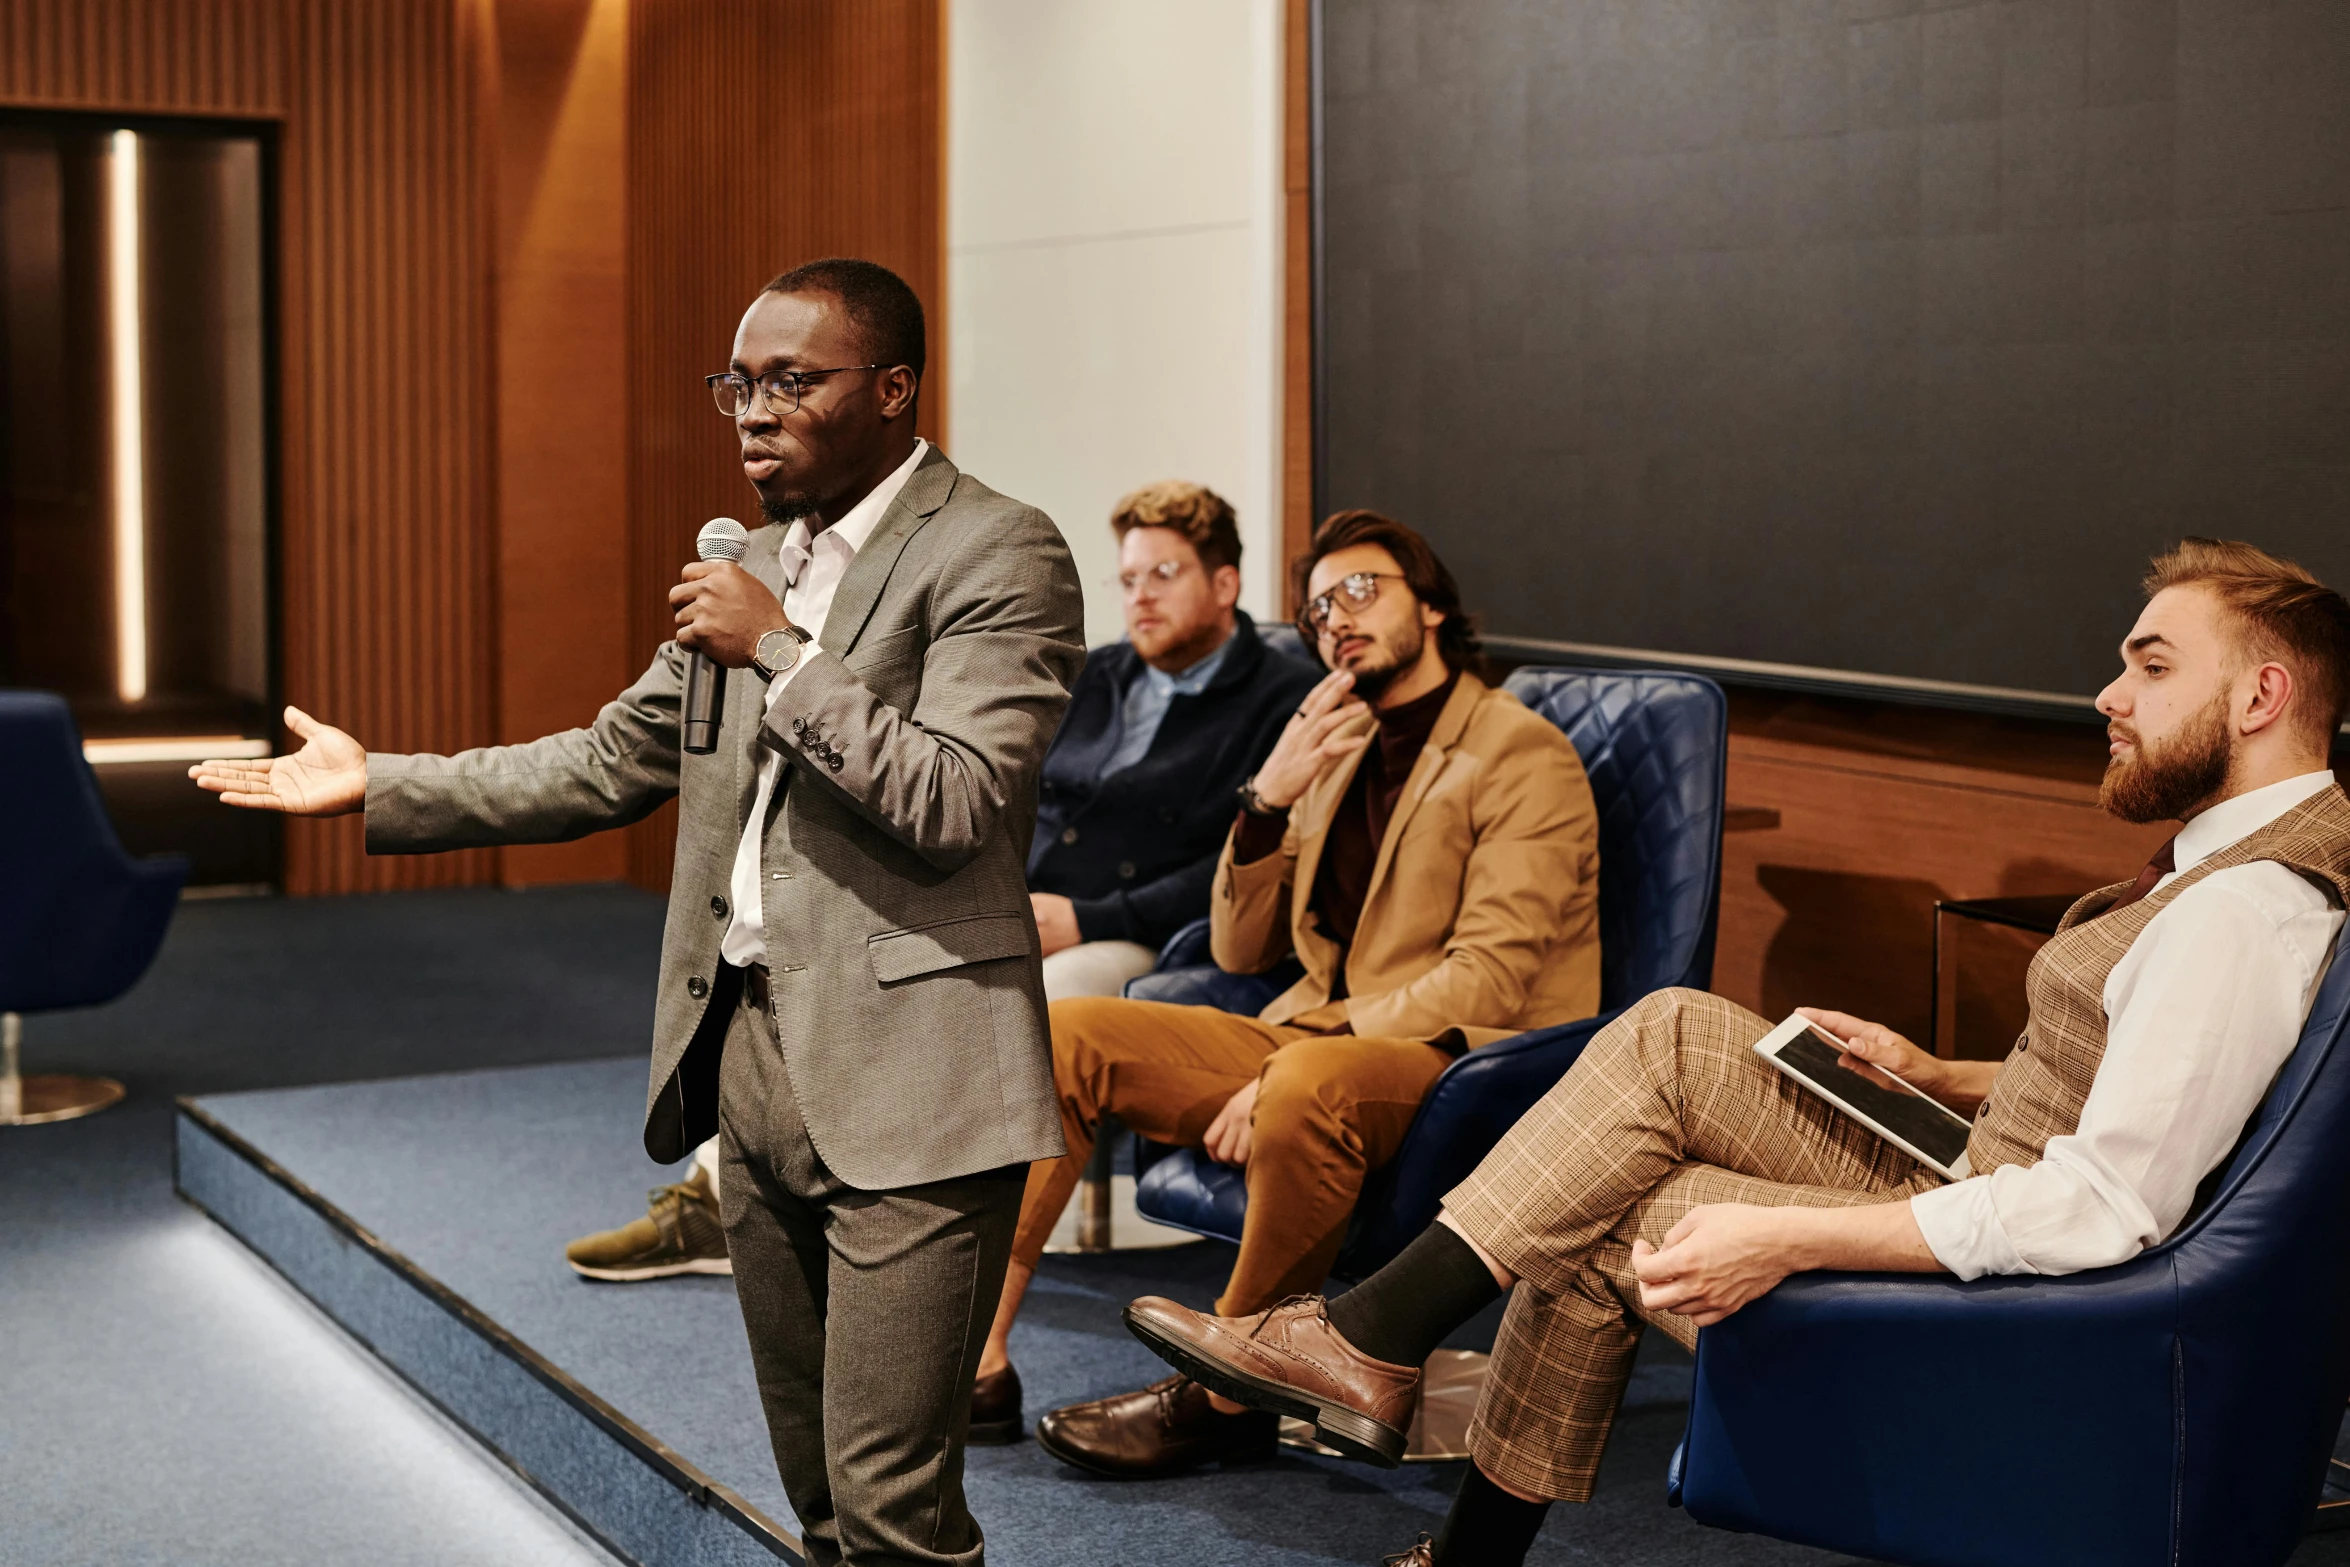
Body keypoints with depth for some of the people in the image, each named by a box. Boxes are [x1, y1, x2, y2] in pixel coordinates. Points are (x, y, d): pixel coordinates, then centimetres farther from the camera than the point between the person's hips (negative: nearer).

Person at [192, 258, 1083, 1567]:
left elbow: (953, 808, -19)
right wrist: (382, 787, 19)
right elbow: (617, 761, 23)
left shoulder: (999, 555, -9)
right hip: (752, 1052, 8)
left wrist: (779, 653, -18)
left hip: (904, 1078, -8)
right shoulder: (756, 565, 17)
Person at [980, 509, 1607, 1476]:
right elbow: (1242, 951, 17)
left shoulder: (1524, 758, -5)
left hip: (1457, 1063, -7)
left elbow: (1489, 977, -16)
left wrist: (1289, 1070, -23)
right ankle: (976, 1349, -11)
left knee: (1313, 1084, -39)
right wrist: (1268, 800, -1)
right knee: (1070, 1034, -8)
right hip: (1314, 1036, 8)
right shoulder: (1340, 753, 19)